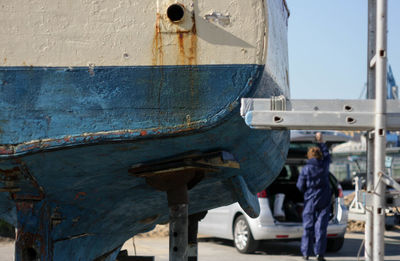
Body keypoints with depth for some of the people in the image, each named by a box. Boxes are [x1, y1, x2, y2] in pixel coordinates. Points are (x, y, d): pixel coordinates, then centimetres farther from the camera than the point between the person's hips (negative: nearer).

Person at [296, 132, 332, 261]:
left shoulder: (306, 169, -8)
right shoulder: (324, 165, -2)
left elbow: (300, 186, -3)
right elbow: (327, 154, 20)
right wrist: (320, 142, 27)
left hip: (310, 201, -1)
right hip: (324, 201, 1)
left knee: (308, 227, 6)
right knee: (321, 226, 2)